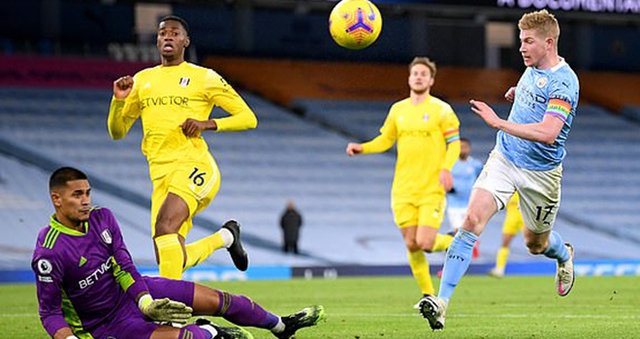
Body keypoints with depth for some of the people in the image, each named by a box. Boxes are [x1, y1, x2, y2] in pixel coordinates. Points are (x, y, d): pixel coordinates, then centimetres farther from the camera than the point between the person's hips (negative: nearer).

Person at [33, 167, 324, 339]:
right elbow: (49, 312, -20)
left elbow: (125, 267, -5)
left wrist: (147, 304, -20)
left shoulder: (101, 218, -6)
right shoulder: (49, 252, -26)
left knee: (215, 299, 4)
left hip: (133, 289, 7)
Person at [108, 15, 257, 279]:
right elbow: (117, 132, 20)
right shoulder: (142, 79, 19)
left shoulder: (204, 77, 6)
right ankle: (225, 237, 25)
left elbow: (248, 118, 5)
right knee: (171, 259, -2)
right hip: (160, 174, 5)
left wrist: (208, 124, -10)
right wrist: (119, 99, 1)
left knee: (164, 227, -31)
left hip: (193, 166, -5)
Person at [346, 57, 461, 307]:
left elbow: (454, 143, -1)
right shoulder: (397, 110, 11)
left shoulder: (441, 109, -1)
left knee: (425, 243, -15)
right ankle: (428, 294, 14)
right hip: (404, 190, 4)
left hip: (432, 189, -4)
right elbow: (385, 140, 19)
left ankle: (453, 242, 18)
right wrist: (361, 148, 1)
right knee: (411, 245, 1)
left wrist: (446, 168, -18)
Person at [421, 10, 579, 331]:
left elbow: (548, 133, -35)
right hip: (503, 159, 5)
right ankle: (442, 301, -22)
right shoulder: (532, 67, 3)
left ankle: (564, 256, 54)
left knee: (535, 243, 15)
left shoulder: (563, 81, -22)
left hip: (540, 173, -5)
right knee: (471, 222, -16)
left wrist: (498, 122, -37)